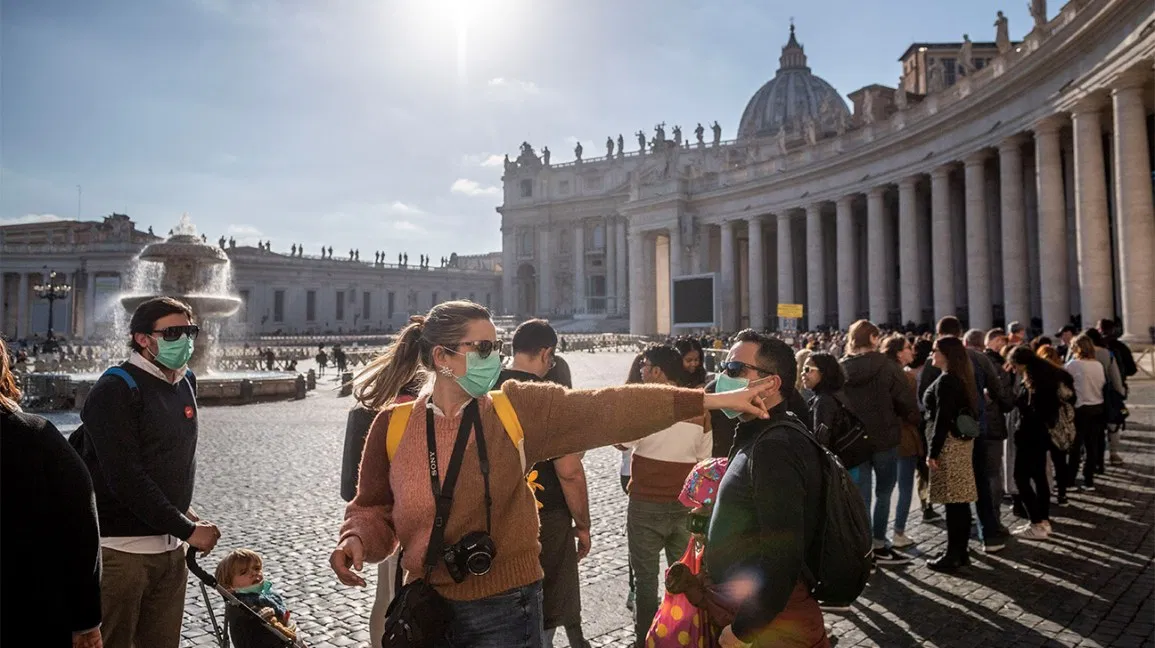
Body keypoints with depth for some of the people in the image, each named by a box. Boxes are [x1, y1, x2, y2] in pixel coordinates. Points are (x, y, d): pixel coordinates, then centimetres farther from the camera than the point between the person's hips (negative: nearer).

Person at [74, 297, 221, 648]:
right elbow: (125, 479, -20)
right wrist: (188, 529, -17)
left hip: (169, 547, 7)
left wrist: (184, 511, 9)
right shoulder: (115, 390, -14)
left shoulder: (186, 382, 9)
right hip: (119, 550, -7)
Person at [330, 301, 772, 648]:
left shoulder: (519, 409, -6)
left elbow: (607, 408, -13)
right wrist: (356, 540, -16)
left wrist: (709, 400, -19)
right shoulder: (393, 425, -5)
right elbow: (374, 509, 6)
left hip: (505, 608, -1)